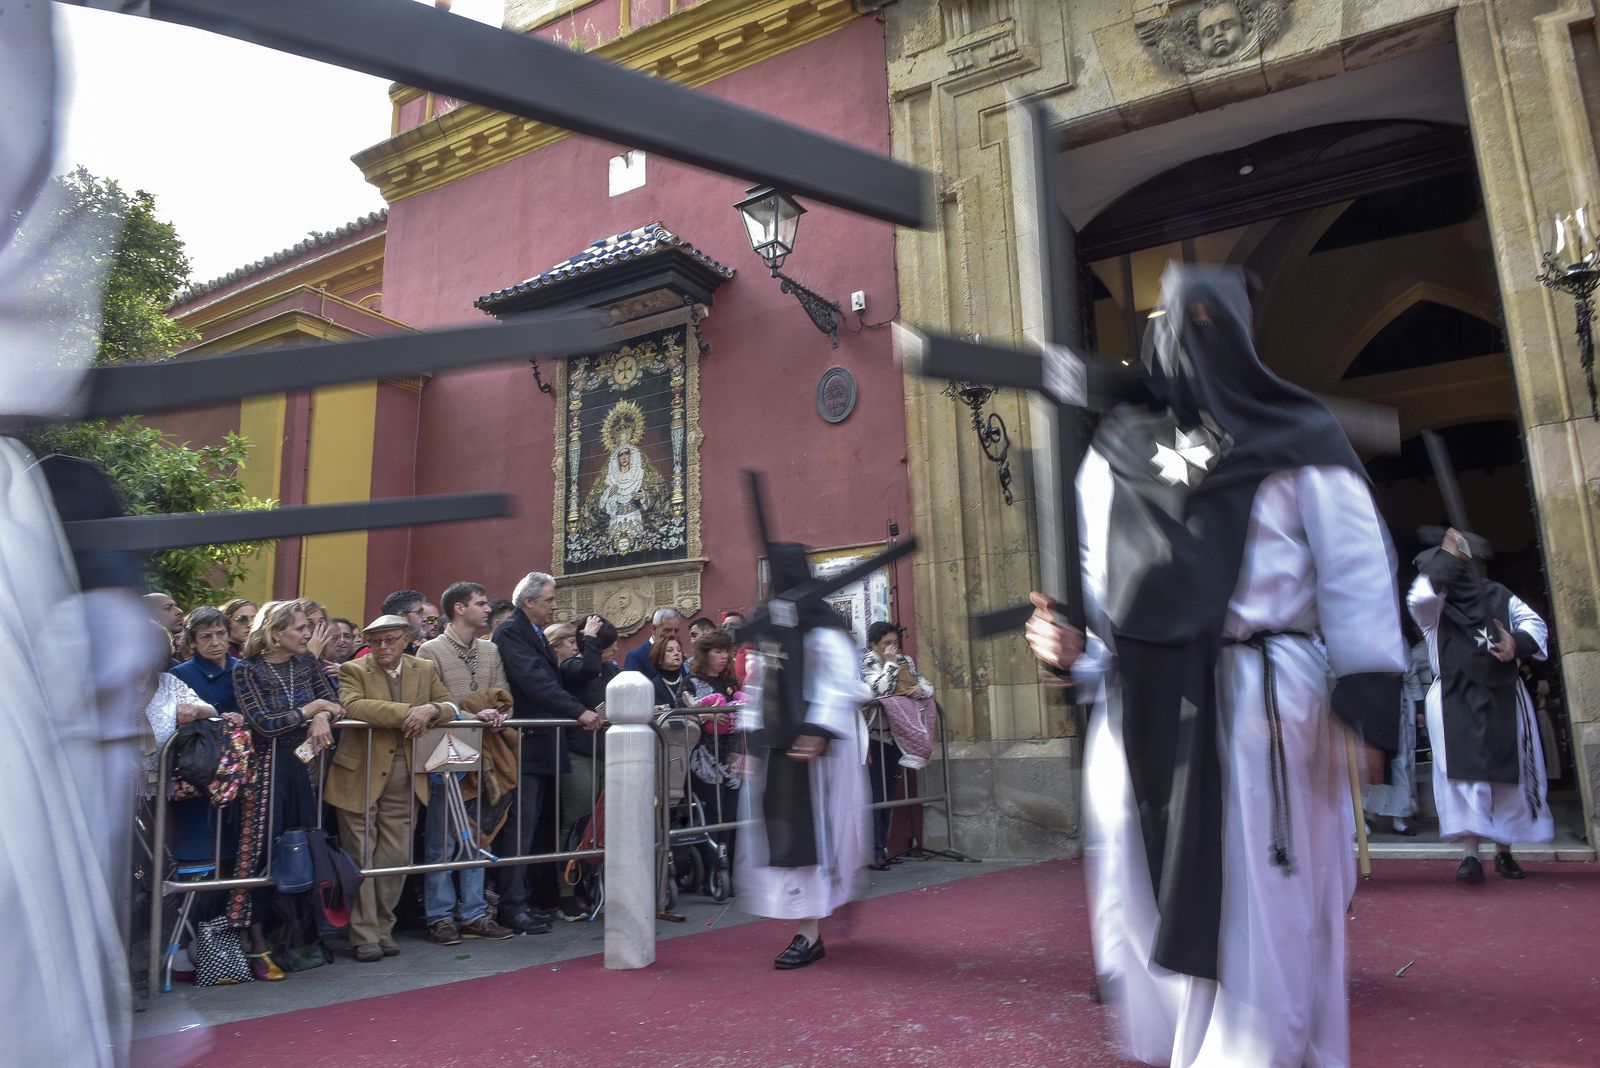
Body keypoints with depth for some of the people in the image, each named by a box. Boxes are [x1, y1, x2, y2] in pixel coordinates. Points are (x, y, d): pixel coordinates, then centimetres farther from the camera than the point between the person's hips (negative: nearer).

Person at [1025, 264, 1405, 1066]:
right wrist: (1071, 646, -5)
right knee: (1151, 904, 8)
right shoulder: (1115, 453, 14)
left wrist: (1363, 702, -8)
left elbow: (1354, 572, 0)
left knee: (1257, 912, 1)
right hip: (1144, 708, 3)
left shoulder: (1299, 441, 5)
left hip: (1262, 704, -3)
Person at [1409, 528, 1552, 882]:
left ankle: (1504, 852, 20)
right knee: (1465, 774, -11)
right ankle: (1470, 855, -13)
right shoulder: (1432, 606, -1)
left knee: (1511, 773, 7)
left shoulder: (1496, 595, 10)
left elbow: (1534, 622, 8)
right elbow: (1419, 597, -24)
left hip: (1503, 698, 3)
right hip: (1455, 701, -3)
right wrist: (1448, 555, -15)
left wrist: (1518, 642, -14)